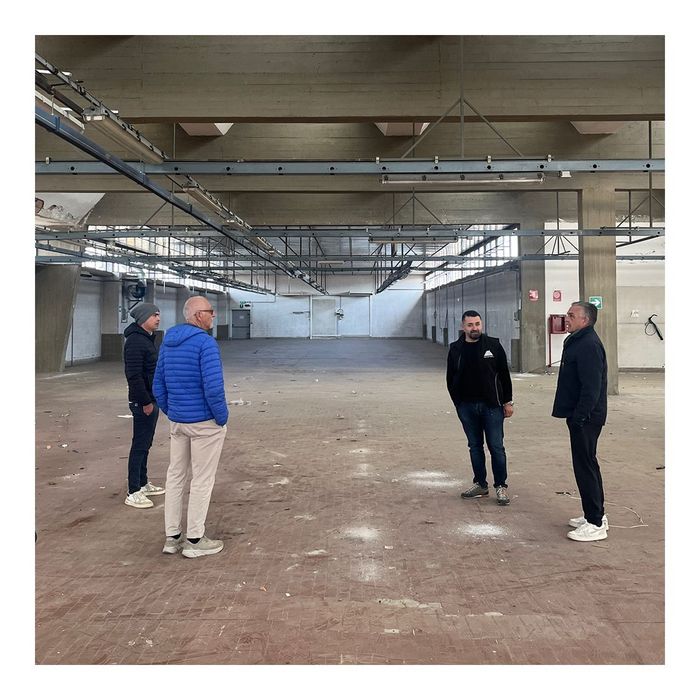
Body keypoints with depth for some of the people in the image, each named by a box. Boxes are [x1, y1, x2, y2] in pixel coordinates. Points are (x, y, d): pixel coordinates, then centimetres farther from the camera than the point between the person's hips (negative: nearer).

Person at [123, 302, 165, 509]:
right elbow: (133, 375, -23)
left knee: (145, 444, 17)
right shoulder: (135, 341, -17)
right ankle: (133, 493, 2)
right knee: (140, 445, -4)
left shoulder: (148, 338, 14)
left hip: (151, 400, 10)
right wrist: (145, 402, -21)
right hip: (143, 402, -10)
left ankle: (143, 484, 28)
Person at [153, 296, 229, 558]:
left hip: (177, 422, 8)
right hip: (205, 423, -7)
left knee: (175, 476, 15)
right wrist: (222, 417, -11)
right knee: (202, 480, 3)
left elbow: (158, 384, 12)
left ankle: (172, 537, 23)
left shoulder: (168, 342, 8)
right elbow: (213, 387, -24)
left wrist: (170, 412, 19)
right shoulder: (205, 343, -17)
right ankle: (194, 540, 12)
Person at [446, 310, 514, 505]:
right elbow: (451, 379, 9)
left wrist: (507, 402, 0)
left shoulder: (494, 345, -2)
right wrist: (458, 403, 4)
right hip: (467, 407, 2)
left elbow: (504, 375, 1)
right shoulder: (456, 349, 3)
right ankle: (480, 484, 22)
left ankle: (501, 486, 11)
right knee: (475, 446, 11)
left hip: (491, 405, -2)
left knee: (496, 447, 0)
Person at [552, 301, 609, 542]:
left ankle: (595, 524, 1)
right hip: (579, 416, 11)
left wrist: (579, 416, -24)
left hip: (585, 418, -11)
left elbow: (591, 387, -25)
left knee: (585, 467, -6)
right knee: (587, 465, 17)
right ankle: (595, 514, 28)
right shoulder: (577, 341, 15)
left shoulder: (589, 345, -19)